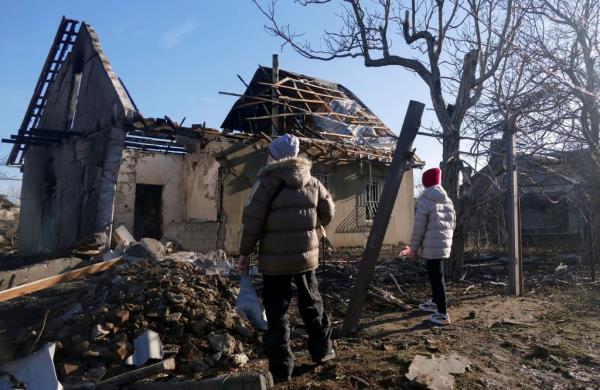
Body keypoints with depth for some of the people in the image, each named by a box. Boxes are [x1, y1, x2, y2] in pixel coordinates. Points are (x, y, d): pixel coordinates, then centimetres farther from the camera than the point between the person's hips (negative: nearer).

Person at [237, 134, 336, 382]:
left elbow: (252, 219, -12)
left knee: (277, 313, 4)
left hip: (275, 259, -4)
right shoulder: (312, 182, 6)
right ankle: (322, 350, 35)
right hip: (306, 255, 5)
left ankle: (281, 368, 10)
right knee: (312, 304, 21)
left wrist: (245, 252, -2)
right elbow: (328, 212, 13)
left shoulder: (267, 182, -9)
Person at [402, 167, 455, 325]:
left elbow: (419, 227, -12)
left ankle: (442, 314, -1)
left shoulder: (425, 201, -12)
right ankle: (436, 302, 39)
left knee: (436, 278, -4)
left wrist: (413, 248, -2)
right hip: (444, 245, 8)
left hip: (431, 246, -8)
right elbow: (453, 223, 14)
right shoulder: (448, 200, 10)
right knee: (435, 275, 23)